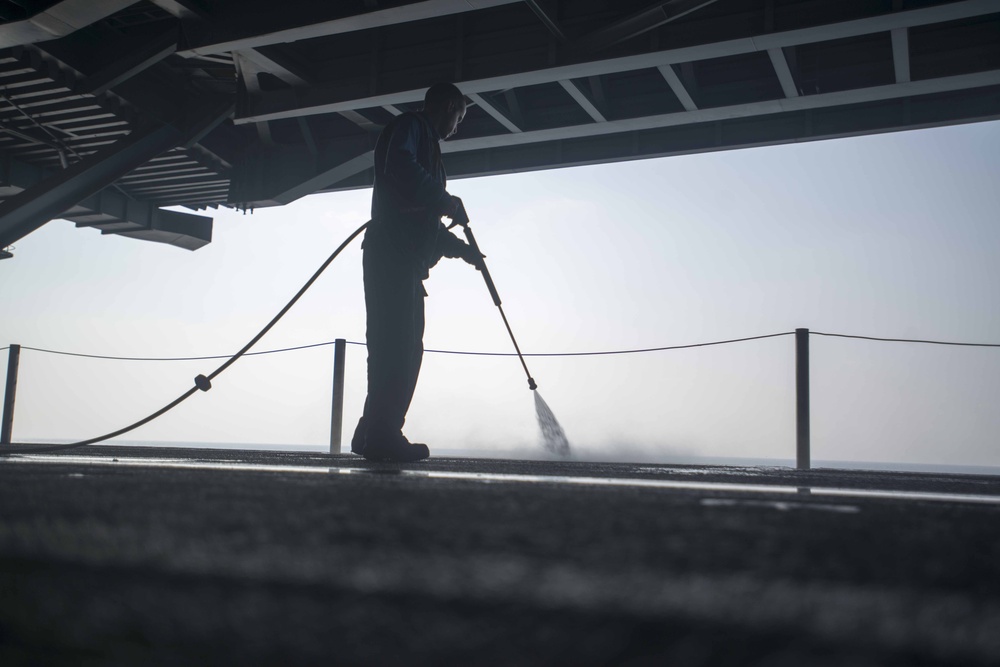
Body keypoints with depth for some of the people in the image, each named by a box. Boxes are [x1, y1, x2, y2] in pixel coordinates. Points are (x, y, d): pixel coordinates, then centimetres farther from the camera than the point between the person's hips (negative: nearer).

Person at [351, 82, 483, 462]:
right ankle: (382, 435, -17)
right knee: (396, 347, -15)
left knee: (403, 350, 5)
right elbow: (400, 167, -20)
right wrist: (445, 201, -12)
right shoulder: (410, 127, 4)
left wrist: (461, 249, 34)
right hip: (391, 256, -10)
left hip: (406, 262, 10)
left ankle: (374, 435, 6)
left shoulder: (426, 145, 32)